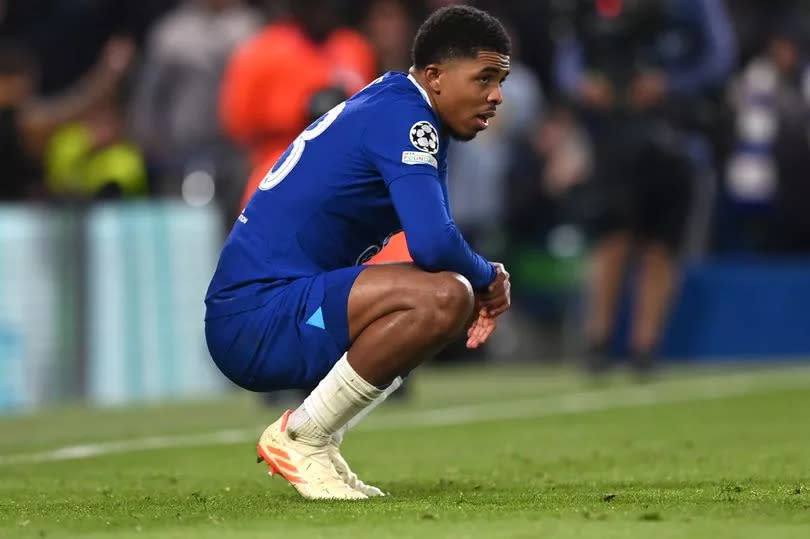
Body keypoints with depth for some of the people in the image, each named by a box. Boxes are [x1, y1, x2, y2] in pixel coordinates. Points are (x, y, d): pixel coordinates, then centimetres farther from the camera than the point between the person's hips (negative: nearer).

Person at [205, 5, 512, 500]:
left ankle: (313, 437, 11)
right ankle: (300, 438, -12)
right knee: (445, 297, -27)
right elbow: (433, 244, -27)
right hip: (256, 318, -11)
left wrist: (481, 289, 5)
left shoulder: (394, 105, 16)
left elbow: (432, 236, 26)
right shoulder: (402, 117, -14)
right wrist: (488, 278, -5)